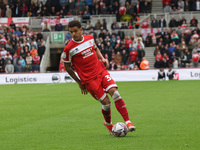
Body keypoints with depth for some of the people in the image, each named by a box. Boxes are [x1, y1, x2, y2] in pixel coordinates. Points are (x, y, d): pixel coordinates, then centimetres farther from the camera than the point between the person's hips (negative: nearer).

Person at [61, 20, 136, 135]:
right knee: (106, 102, -8)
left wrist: (102, 58, 6)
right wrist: (79, 83, 3)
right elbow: (67, 67, 2)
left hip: (101, 71, 4)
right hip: (89, 79, -4)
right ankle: (108, 124, 22)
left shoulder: (90, 38, 5)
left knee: (115, 92, -17)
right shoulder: (69, 49, -9)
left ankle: (128, 122, -16)